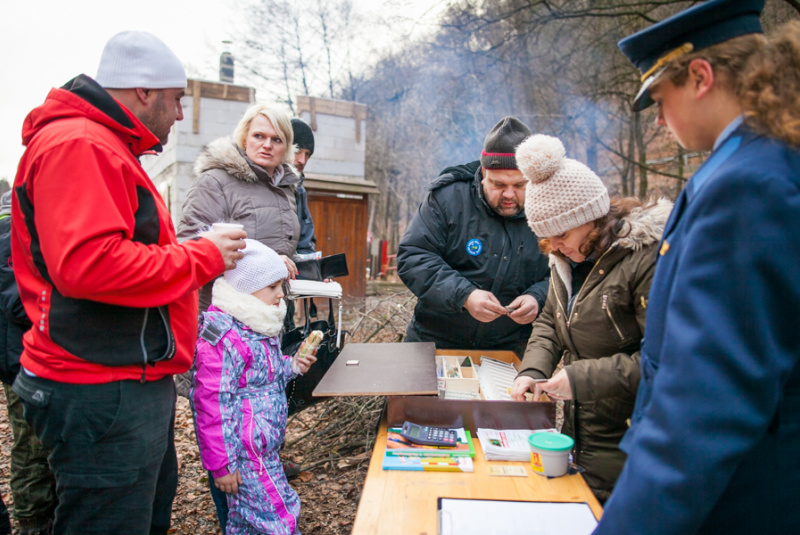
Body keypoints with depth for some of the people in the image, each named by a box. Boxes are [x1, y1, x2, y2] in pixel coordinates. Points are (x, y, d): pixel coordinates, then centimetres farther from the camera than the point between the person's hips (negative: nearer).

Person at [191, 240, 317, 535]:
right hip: (244, 455, -10)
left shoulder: (258, 327, 10)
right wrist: (221, 464, -19)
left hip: (265, 449, 10)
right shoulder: (223, 337, -22)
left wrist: (292, 366, 8)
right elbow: (212, 403, -22)